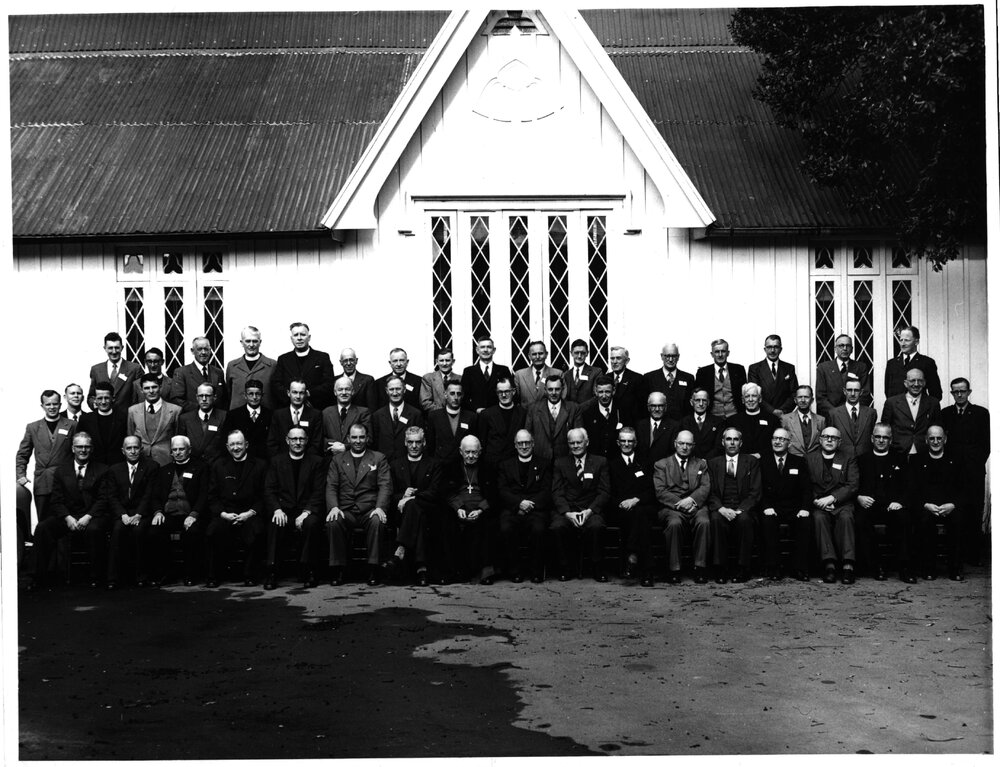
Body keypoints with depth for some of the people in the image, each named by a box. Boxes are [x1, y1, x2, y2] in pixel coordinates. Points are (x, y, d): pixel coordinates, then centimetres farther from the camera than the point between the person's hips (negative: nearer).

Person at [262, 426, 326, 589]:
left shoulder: (316, 462, 12)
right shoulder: (276, 461, 15)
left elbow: (319, 492, 2)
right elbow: (269, 490, 5)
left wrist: (306, 512, -15)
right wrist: (277, 509, -14)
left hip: (306, 511, 0)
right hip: (283, 511, 1)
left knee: (311, 523, -34)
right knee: (275, 524, -33)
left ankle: (309, 571, -25)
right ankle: (271, 571, -28)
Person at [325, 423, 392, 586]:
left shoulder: (379, 458, 14)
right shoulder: (338, 460, 18)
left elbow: (385, 486, 3)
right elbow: (331, 487, 8)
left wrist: (380, 508, -16)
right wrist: (334, 507, -12)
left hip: (370, 510, -1)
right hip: (345, 510, 1)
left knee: (377, 522, -35)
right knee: (333, 523, -32)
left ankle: (373, 570, -26)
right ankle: (337, 571, -21)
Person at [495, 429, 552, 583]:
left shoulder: (543, 466, 19)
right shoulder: (505, 466, 21)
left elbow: (546, 492, 6)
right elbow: (502, 491, 7)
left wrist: (530, 504, -11)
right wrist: (519, 503, -11)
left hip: (536, 509, -1)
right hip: (512, 509, 1)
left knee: (538, 529, -33)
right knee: (506, 529, -32)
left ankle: (536, 571, -17)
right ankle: (514, 571, -17)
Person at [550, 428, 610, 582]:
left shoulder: (600, 462, 12)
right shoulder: (560, 463, 15)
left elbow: (605, 492, 4)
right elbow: (557, 492, 5)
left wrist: (590, 510, -13)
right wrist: (567, 512, -14)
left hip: (590, 510, -1)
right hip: (565, 510, 1)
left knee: (596, 526, -35)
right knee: (557, 527, -32)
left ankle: (598, 570, -19)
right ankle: (564, 569, -16)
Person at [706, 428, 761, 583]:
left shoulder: (751, 462, 11)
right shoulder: (713, 463, 15)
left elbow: (755, 492, 2)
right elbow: (710, 493, 6)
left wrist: (740, 510, -14)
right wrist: (721, 508, -15)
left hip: (743, 510, -1)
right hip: (721, 509, 1)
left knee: (744, 519, -35)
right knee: (716, 519, -34)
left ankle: (742, 570, -27)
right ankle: (721, 570, -28)